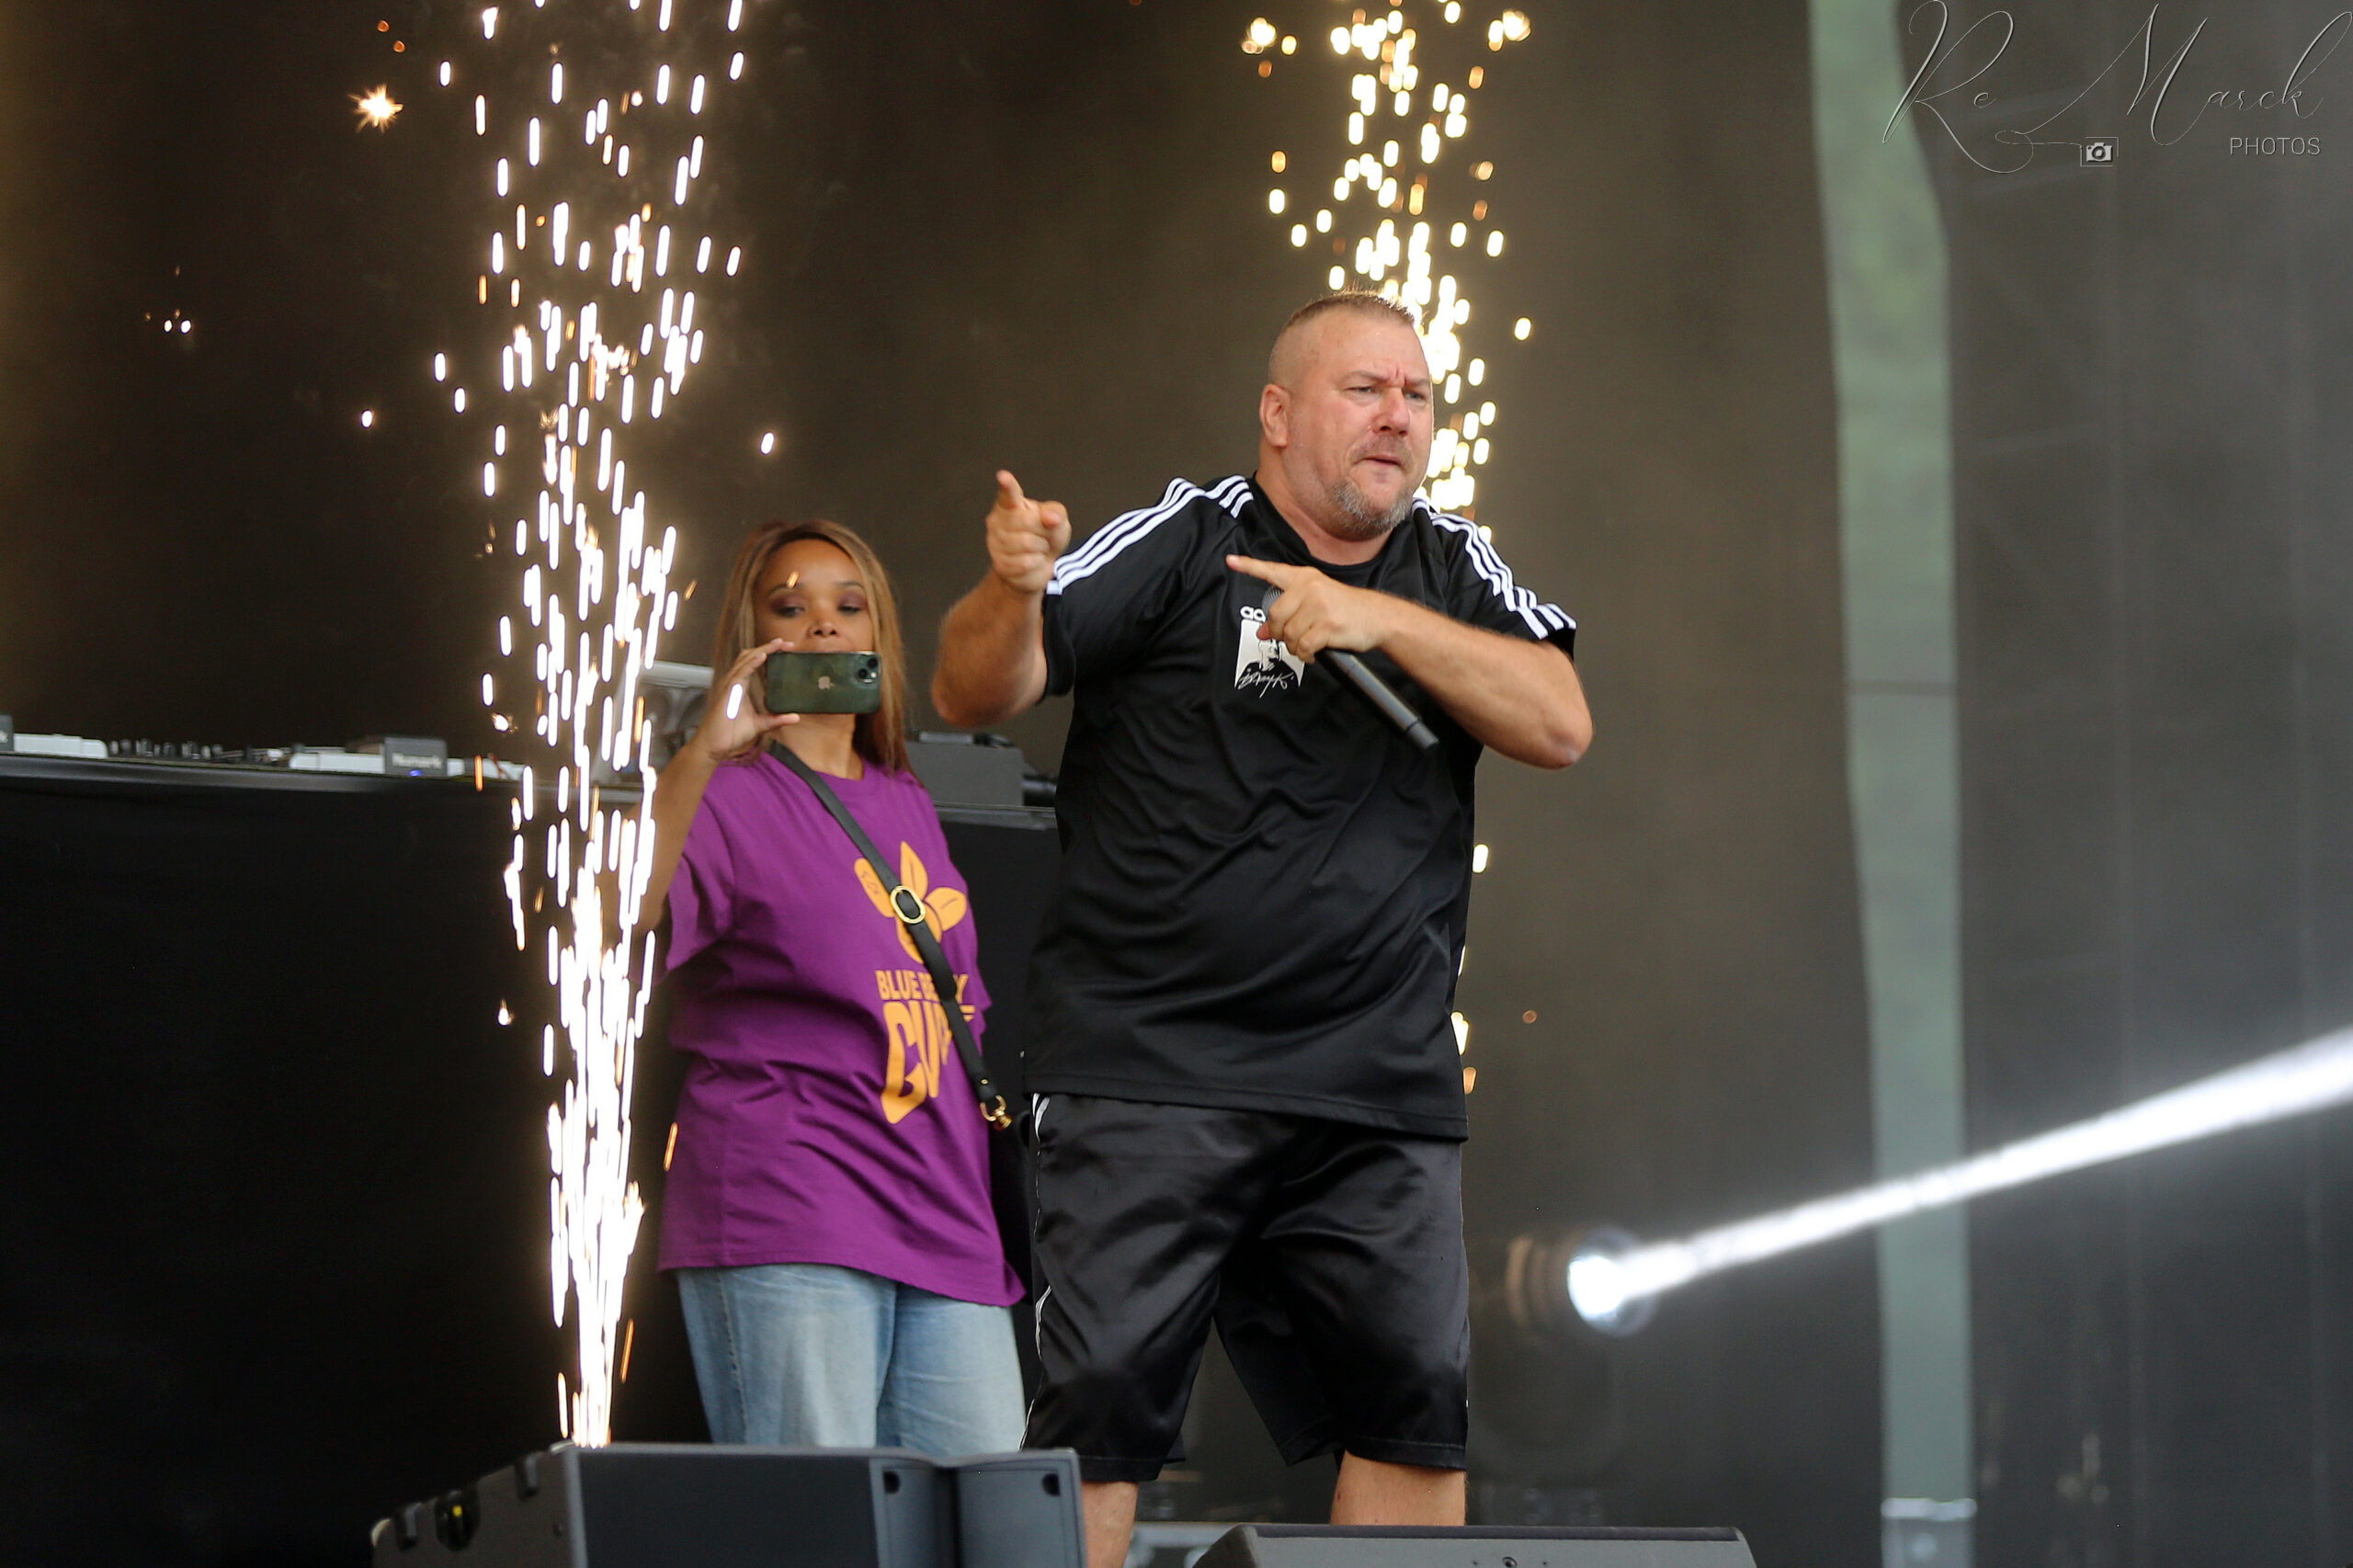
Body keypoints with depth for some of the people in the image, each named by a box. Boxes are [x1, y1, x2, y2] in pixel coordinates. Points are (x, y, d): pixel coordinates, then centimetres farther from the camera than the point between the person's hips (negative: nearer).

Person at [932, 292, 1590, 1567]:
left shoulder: (1452, 573, 14)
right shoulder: (1181, 545, 0)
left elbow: (1559, 724, -3)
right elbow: (972, 695, -7)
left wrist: (1382, 621, -14)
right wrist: (1014, 593, -30)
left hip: (1382, 1086, 4)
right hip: (1152, 1069, -4)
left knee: (1420, 1412, 2)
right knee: (1103, 1407, -9)